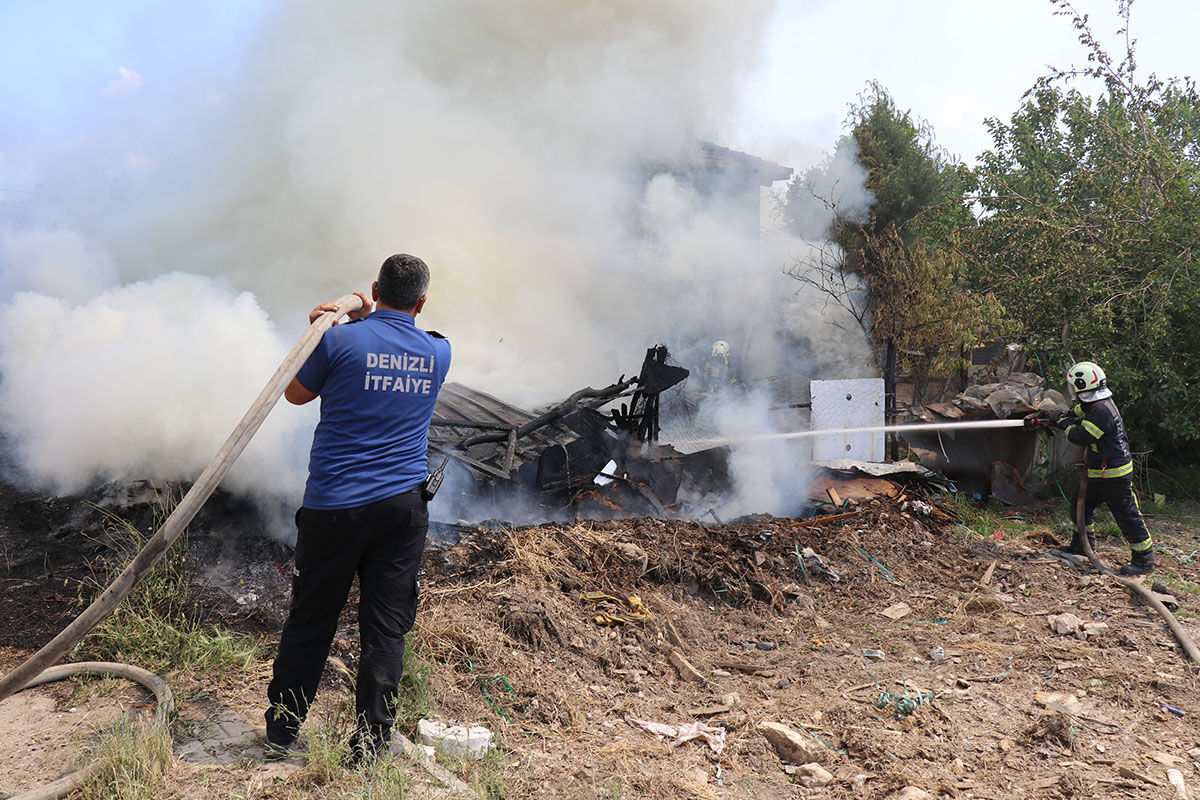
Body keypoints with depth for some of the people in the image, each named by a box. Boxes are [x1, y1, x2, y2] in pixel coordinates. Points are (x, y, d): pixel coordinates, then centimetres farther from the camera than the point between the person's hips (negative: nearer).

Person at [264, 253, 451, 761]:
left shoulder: (341, 341, -6)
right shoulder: (439, 353, 4)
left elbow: (296, 394, 10)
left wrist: (316, 333, 14)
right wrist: (365, 321, 19)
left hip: (334, 506, -1)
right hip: (403, 508, 2)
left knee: (309, 622, 12)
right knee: (385, 627, 8)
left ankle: (281, 732, 26)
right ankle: (370, 741, 16)